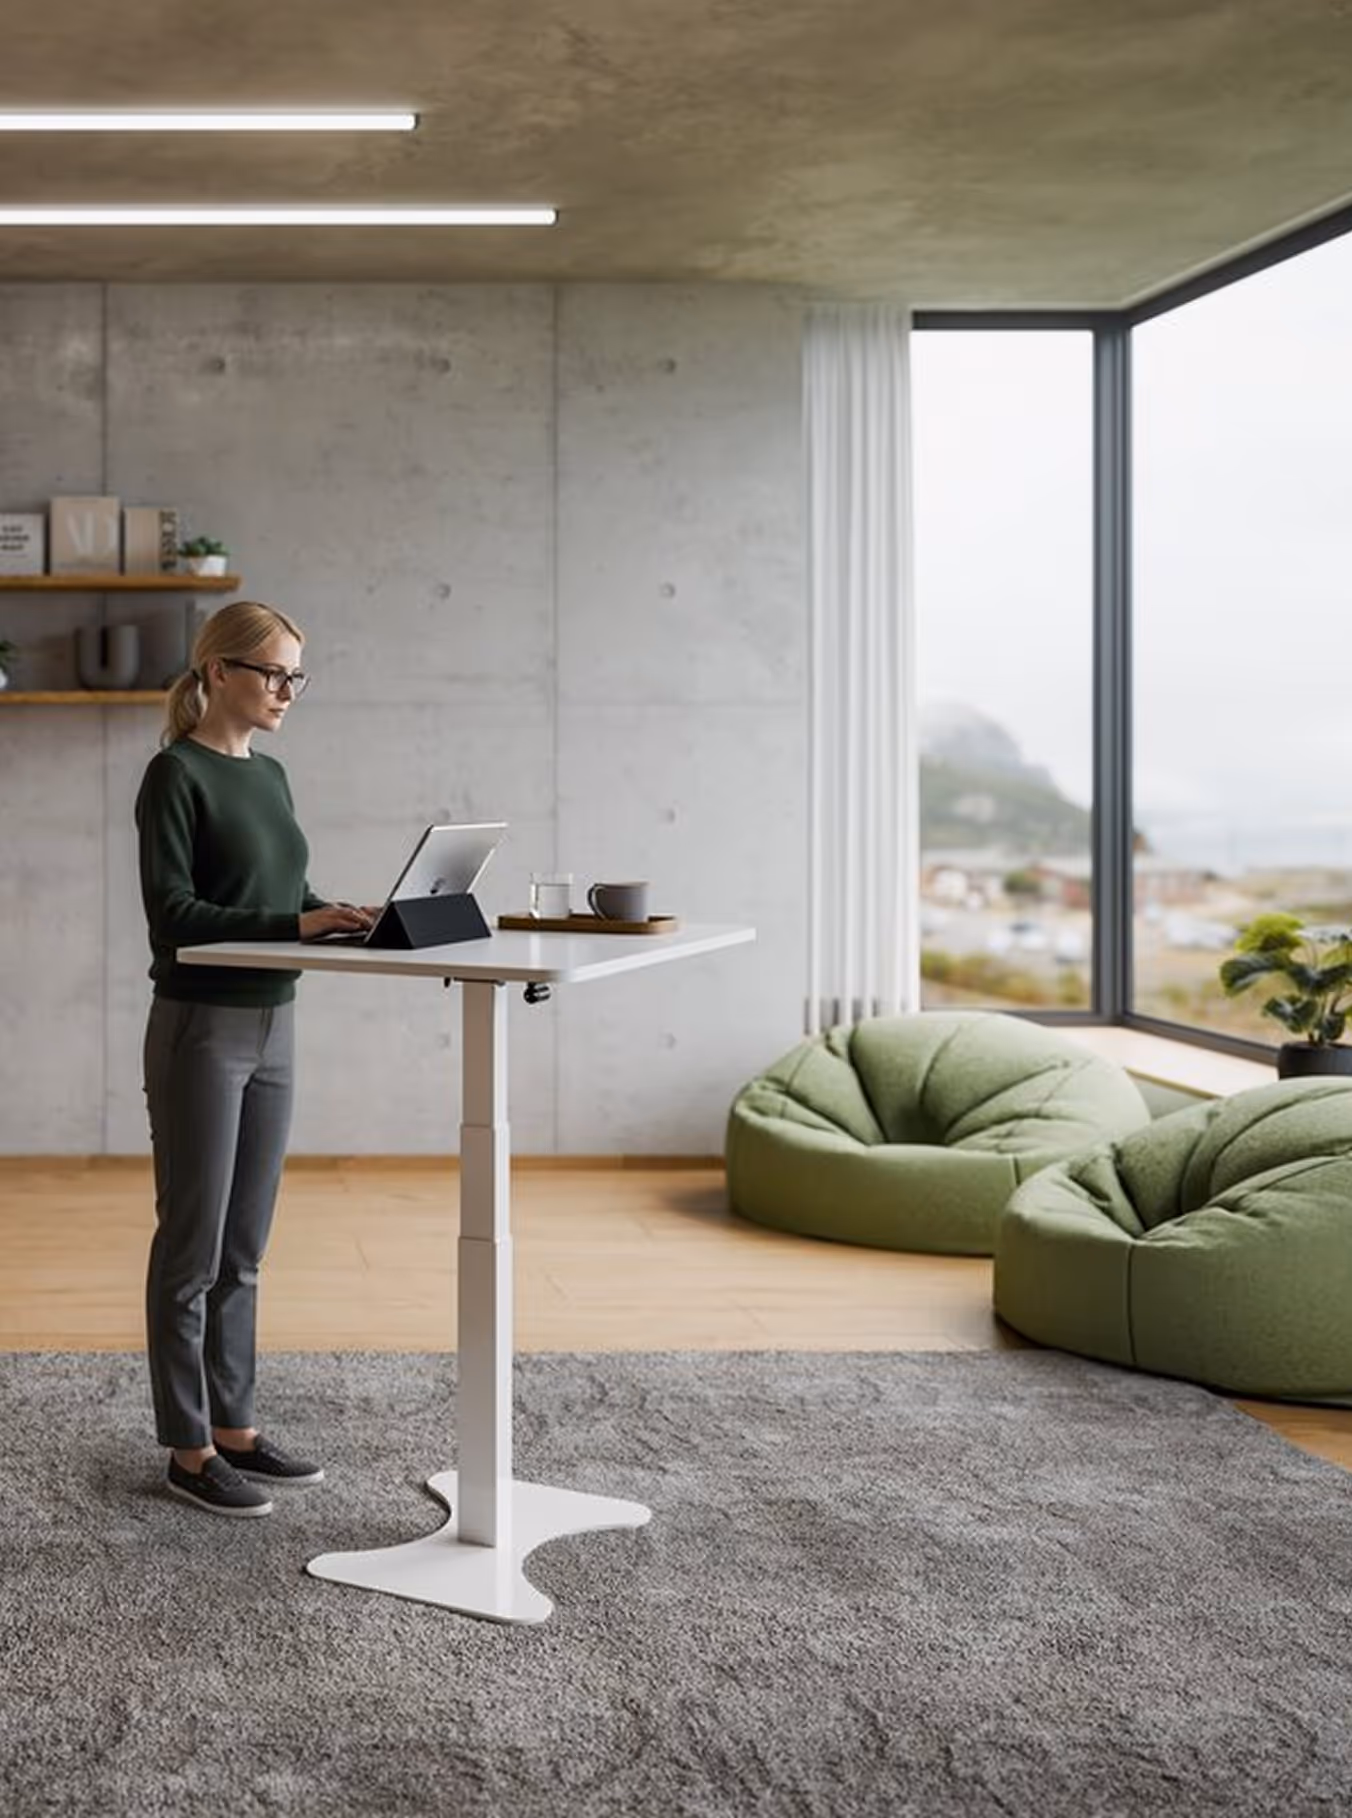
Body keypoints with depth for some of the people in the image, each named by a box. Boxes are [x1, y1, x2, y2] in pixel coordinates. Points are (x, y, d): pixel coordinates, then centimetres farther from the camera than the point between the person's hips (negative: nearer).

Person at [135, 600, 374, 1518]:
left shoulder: (269, 776, 12)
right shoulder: (176, 773, -12)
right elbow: (172, 912, -18)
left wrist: (348, 919, -2)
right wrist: (294, 924, -25)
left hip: (274, 1027, 8)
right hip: (200, 1030, -8)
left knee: (244, 1246, 13)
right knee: (192, 1246, 1)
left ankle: (235, 1427, 22)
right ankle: (190, 1450, 9)